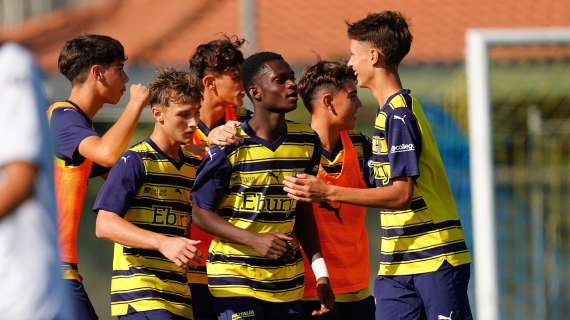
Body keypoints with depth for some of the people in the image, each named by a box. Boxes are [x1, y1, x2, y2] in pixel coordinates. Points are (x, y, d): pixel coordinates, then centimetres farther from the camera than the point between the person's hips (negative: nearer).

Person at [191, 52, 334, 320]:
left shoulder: (306, 141, 6)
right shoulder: (229, 146, -11)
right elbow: (201, 213, -8)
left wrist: (320, 272, 10)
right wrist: (254, 240, -20)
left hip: (288, 282, 5)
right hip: (236, 279, -5)